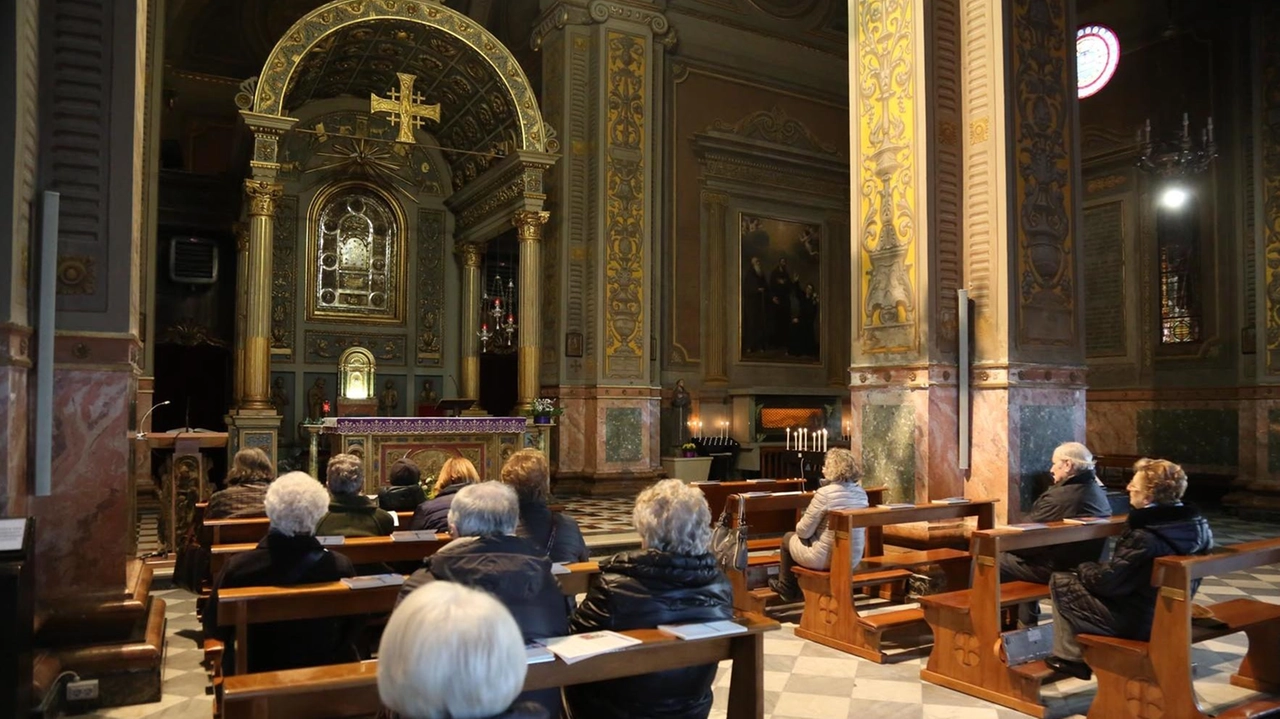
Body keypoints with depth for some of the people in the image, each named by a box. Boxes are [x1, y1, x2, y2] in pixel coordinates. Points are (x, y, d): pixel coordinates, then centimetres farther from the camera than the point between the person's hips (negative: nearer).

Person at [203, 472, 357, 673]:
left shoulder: (237, 567, -22)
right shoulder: (340, 566, -24)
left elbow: (214, 628, -5)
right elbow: (351, 630, -7)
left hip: (255, 672, 1)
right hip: (325, 671, 0)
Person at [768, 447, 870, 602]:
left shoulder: (825, 493, -23)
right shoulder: (861, 493, -2)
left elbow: (803, 531, -15)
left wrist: (800, 527, 7)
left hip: (827, 558, -6)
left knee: (788, 538, 22)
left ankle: (786, 588, 40)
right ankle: (796, 589, 41)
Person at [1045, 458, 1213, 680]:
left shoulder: (1144, 537, -29)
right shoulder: (1196, 523, -5)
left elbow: (1107, 581, -23)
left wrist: (1083, 569, -1)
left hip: (1137, 622, -9)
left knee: (1060, 582, 2)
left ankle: (1072, 656, 11)